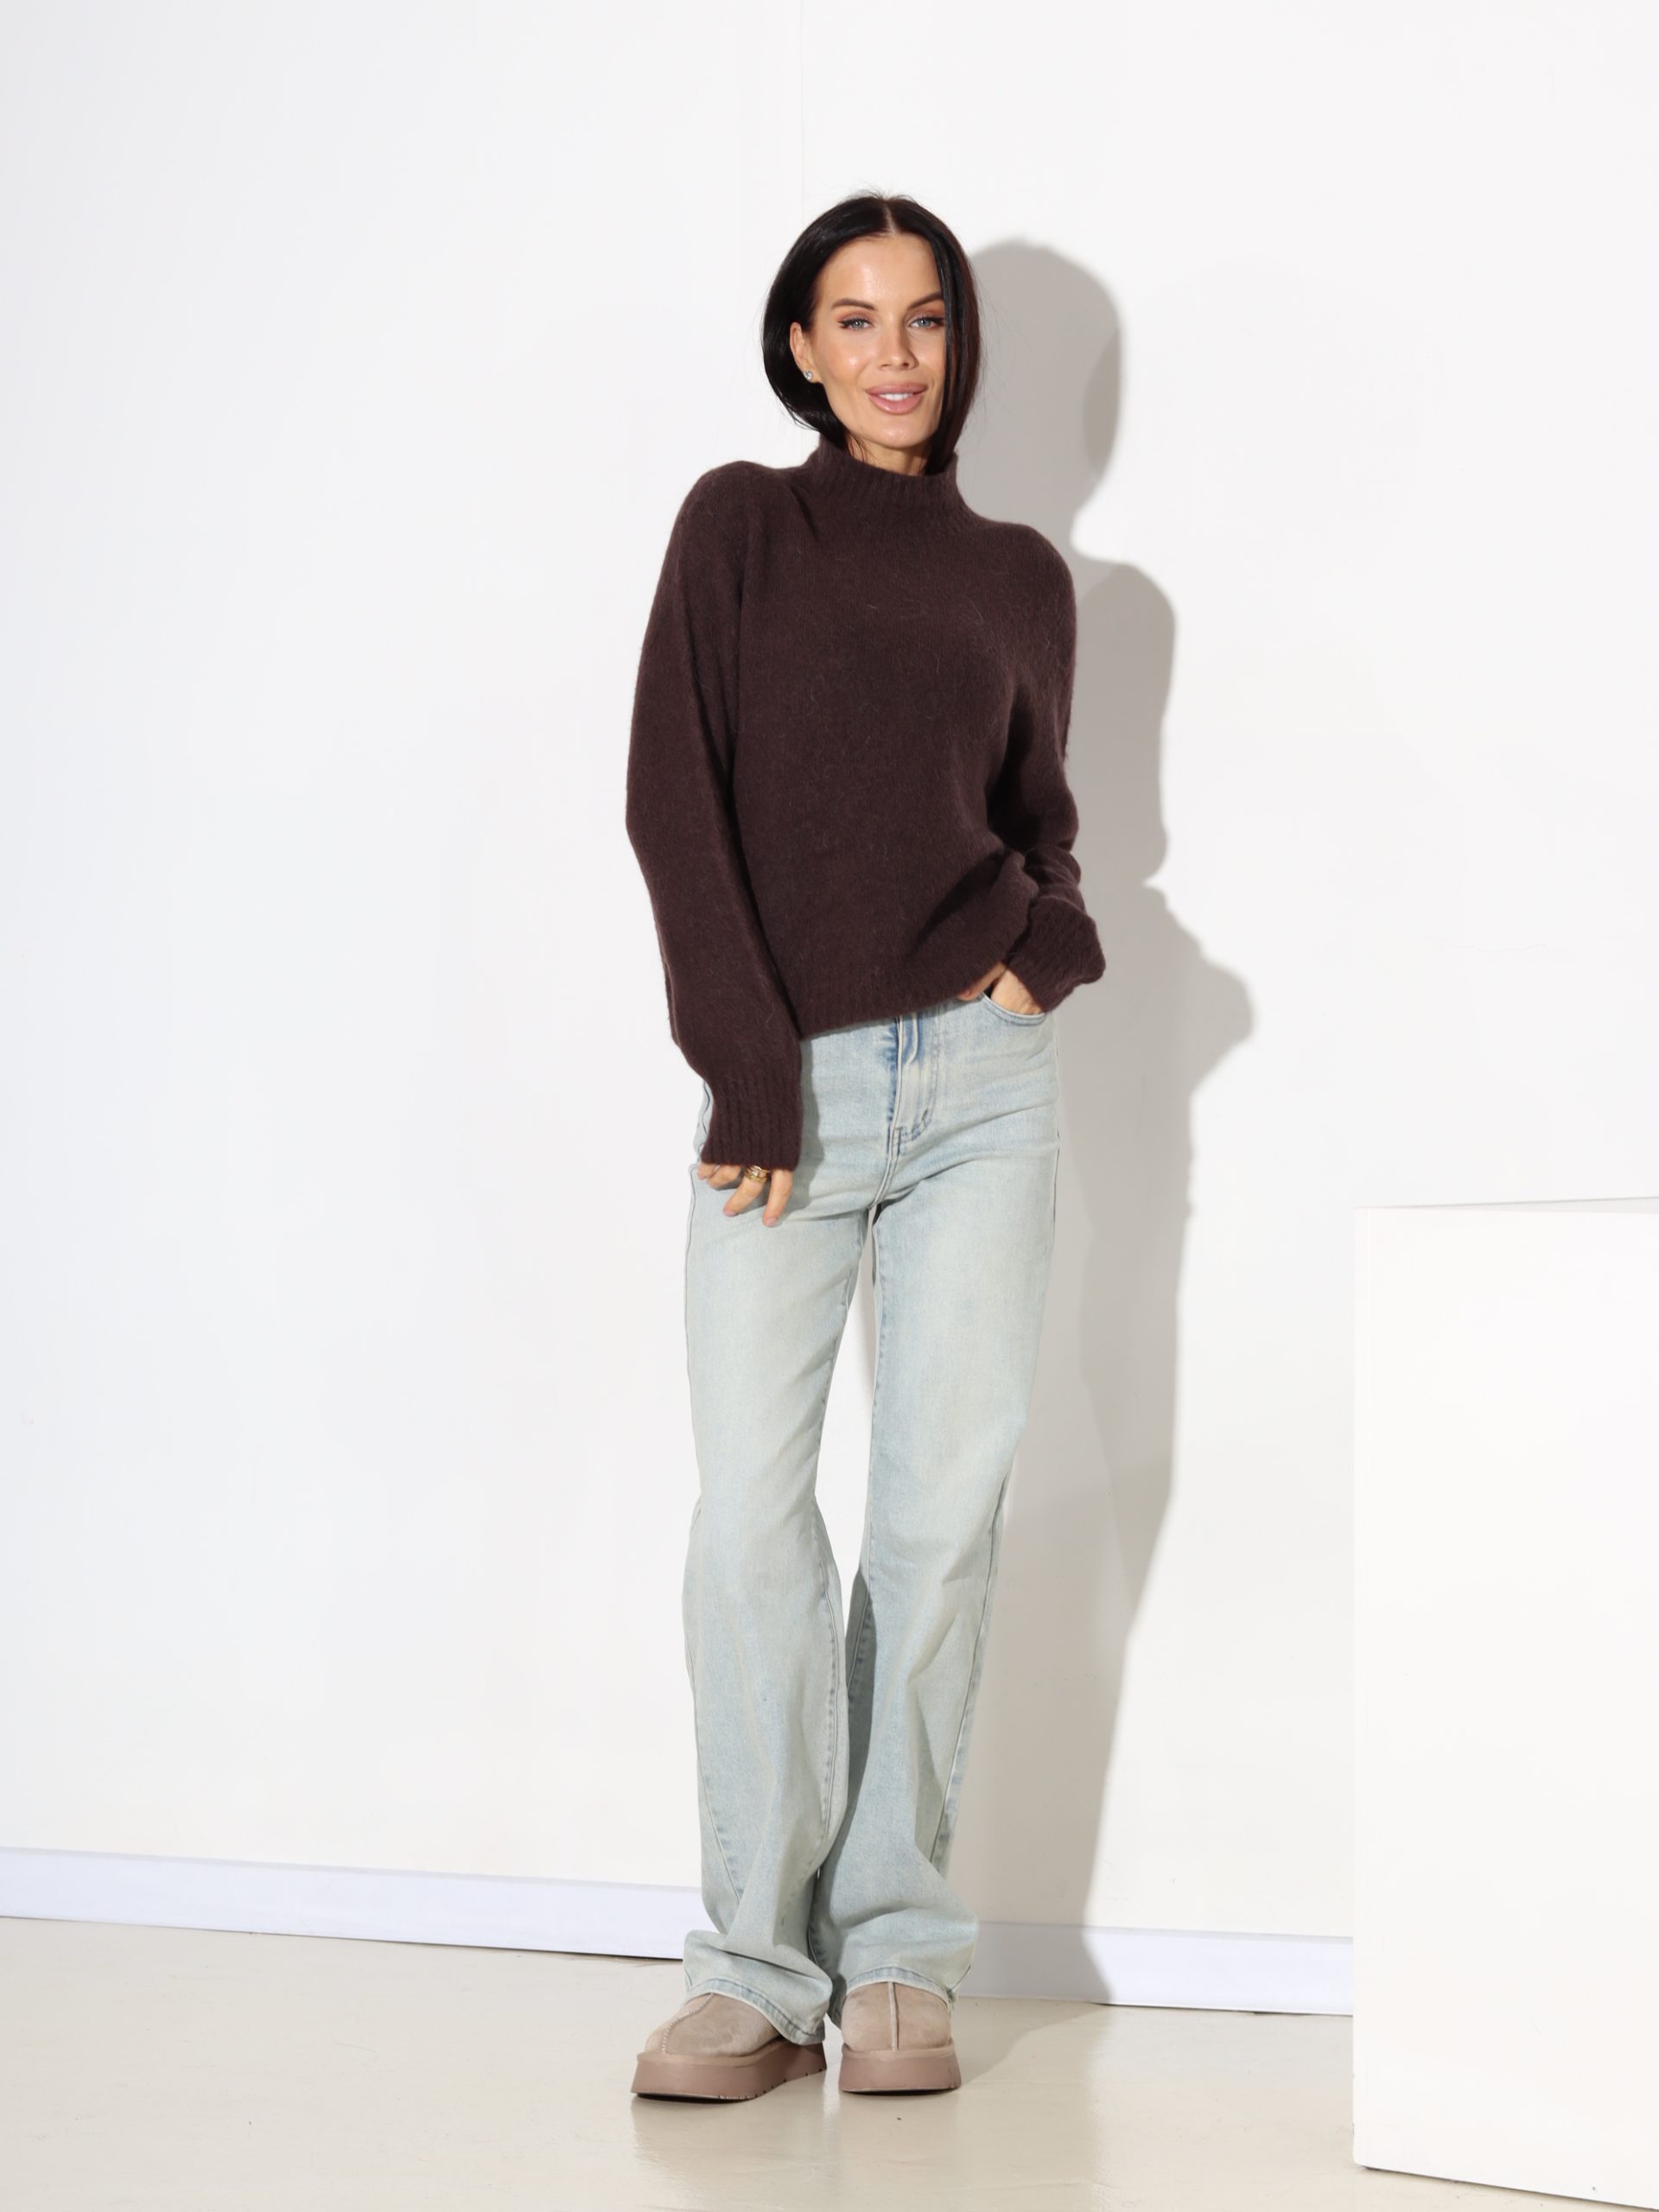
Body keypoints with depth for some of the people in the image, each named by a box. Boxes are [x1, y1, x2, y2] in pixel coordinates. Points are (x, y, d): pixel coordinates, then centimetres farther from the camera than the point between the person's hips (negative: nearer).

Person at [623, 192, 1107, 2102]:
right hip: (788, 1085, -2)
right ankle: (762, 1966, 1)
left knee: (942, 1508, 1)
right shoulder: (740, 525, 7)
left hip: (980, 1079, 2)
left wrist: (1049, 931, -3)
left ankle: (896, 1955, 9)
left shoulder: (1021, 576, 15)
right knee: (751, 1516, -8)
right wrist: (749, 1073, -9)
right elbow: (675, 801, -1)